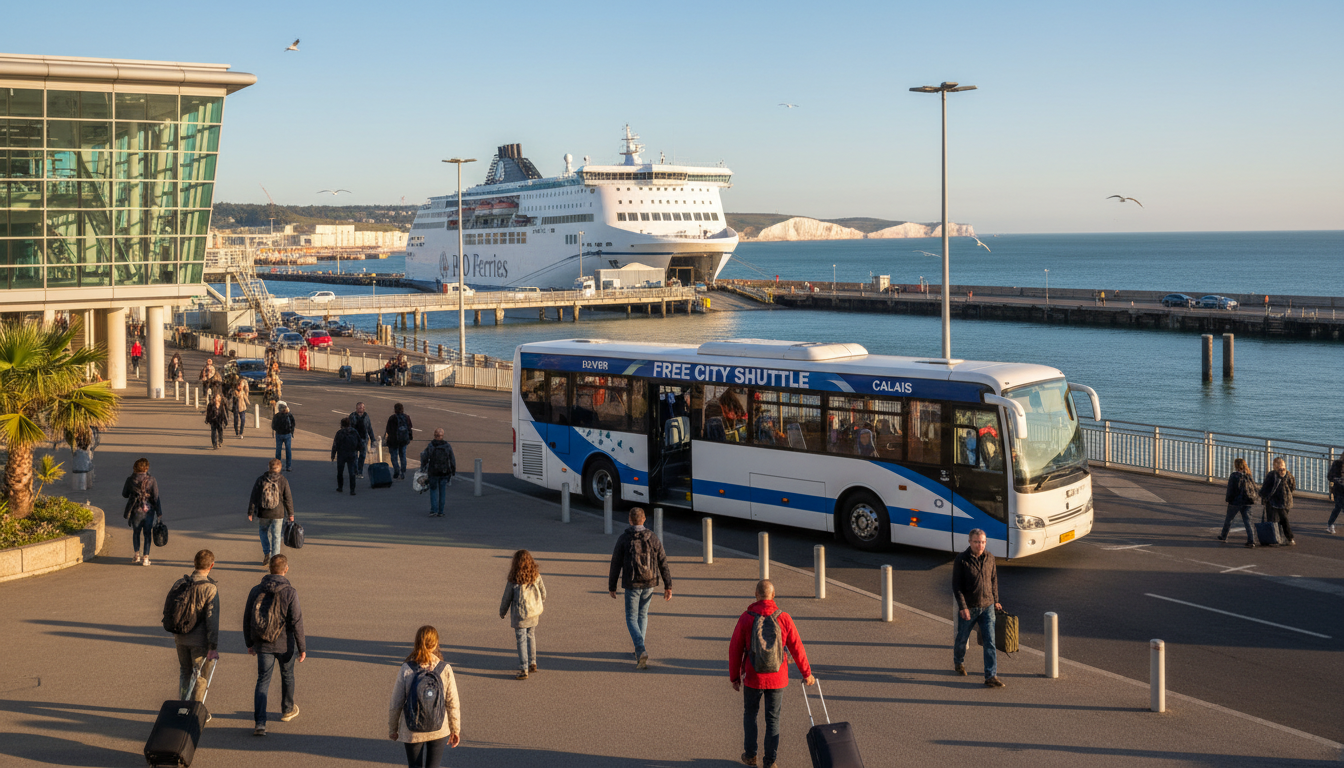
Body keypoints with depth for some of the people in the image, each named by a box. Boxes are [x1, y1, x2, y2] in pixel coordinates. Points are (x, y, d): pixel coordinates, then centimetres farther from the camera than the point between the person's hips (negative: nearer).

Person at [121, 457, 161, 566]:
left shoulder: (130, 480, -6)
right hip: (149, 510, -1)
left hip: (135, 510, 1)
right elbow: (156, 497, -8)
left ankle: (137, 555, 21)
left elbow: (124, 495, 7)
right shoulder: (151, 480, -9)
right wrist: (159, 513, -3)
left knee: (136, 533, 20)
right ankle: (145, 557, 7)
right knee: (147, 533, 9)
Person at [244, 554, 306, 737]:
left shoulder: (256, 590, -3)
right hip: (285, 644, -2)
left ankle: (260, 723, -6)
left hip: (263, 645, 2)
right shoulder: (290, 592, -16)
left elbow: (247, 619, 4)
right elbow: (296, 622, -16)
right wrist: (302, 648, -8)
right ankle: (287, 710, 41)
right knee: (287, 676, 21)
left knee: (263, 681, 6)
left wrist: (249, 643, 16)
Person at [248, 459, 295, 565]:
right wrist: (290, 514, 8)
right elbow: (288, 499, -2)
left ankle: (266, 553, 14)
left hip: (263, 513, 1)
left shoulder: (260, 480, -6)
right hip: (278, 514, 0)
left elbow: (253, 498, -3)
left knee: (263, 531, 24)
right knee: (276, 536, 8)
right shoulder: (283, 481, -6)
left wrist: (250, 512, 6)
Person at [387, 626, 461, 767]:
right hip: (439, 729, 0)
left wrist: (392, 729, 7)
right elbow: (453, 704, -7)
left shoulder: (406, 670, -15)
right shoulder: (445, 669, -13)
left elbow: (395, 704, -8)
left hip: (412, 732, 0)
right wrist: (455, 729, 7)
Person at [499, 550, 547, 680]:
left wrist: (502, 611, 11)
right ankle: (532, 663, 31)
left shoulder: (513, 580, -16)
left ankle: (523, 670, 2)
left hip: (520, 615, -4)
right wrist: (539, 605, 26)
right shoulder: (536, 576, -6)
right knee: (531, 637, 21)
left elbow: (507, 597, -6)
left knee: (521, 641, 2)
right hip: (534, 613, 4)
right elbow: (543, 593, 5)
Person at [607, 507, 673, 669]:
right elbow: (663, 563, -1)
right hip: (649, 584, 3)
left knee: (631, 619, 3)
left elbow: (615, 564, -6)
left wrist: (612, 587, 4)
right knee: (642, 615, 22)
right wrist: (668, 586, 4)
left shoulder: (623, 539, -8)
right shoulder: (653, 538, 0)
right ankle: (639, 649, 29)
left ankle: (641, 651, -18)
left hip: (632, 585, -3)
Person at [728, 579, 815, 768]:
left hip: (753, 678, 0)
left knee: (750, 714, 21)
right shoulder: (784, 618, -9)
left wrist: (734, 676, 6)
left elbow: (735, 649, -6)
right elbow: (797, 648, -4)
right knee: (773, 719, 12)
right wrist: (806, 673, 10)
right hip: (777, 679, 0)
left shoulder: (746, 618, -11)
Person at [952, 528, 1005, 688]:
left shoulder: (990, 557, -1)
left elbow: (993, 580, 13)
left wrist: (995, 601, 16)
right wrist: (962, 607, -19)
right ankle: (958, 662, 44)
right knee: (962, 638, 15)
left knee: (990, 642, -5)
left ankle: (991, 677, -5)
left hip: (987, 607, 3)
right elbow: (956, 585, -13)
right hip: (968, 608, -3)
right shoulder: (961, 560, -14)